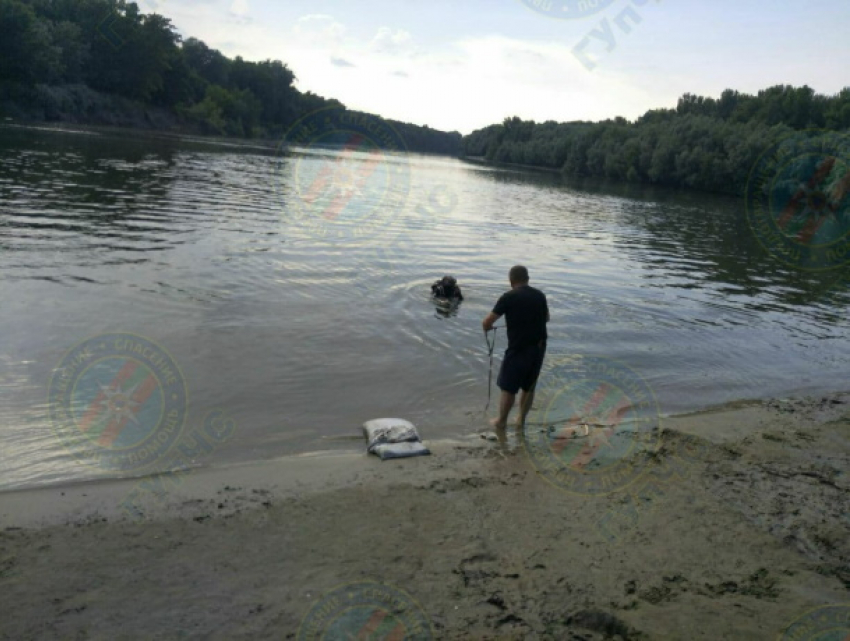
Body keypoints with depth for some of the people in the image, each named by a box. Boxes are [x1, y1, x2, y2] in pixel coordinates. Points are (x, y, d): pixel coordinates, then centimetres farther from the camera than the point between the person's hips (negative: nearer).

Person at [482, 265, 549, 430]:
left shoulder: (508, 297, -11)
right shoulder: (540, 295, 4)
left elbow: (487, 322, -10)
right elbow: (546, 318, 22)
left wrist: (488, 327, 12)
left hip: (518, 349, -5)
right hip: (539, 348, 5)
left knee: (508, 388, 11)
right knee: (529, 387, 20)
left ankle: (501, 421, 24)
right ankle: (521, 419, 33)